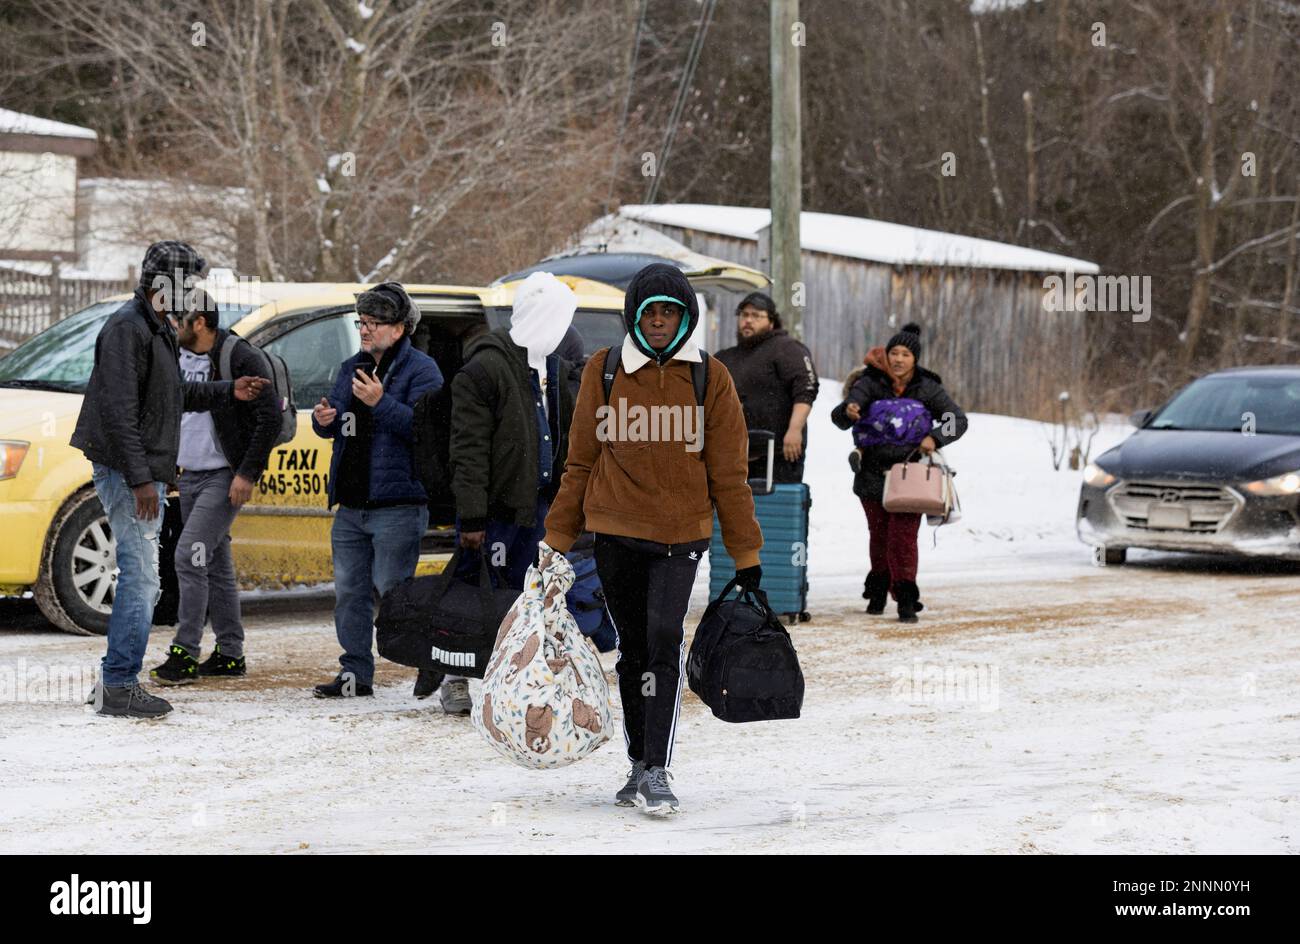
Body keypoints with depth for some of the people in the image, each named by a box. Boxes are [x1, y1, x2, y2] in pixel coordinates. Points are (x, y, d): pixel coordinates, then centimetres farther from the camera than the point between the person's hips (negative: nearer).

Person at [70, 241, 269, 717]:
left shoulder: (158, 329, 18)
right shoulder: (127, 328, -15)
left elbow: (174, 393, 29)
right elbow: (118, 409, -21)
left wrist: (228, 391, 19)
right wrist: (139, 478, -24)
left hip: (147, 475, 11)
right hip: (127, 473, -11)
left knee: (141, 580, 13)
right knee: (140, 578, -11)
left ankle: (116, 680, 19)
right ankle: (119, 687, -8)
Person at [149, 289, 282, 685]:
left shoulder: (241, 358, -14)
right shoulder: (178, 358, 9)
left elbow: (270, 418, -16)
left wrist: (247, 473, -18)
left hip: (225, 477, -8)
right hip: (189, 476, 8)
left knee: (189, 556, -16)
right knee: (215, 565, 12)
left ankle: (185, 655, -14)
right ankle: (230, 654, 20)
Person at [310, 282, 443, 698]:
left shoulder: (421, 370, -6)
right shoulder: (352, 367, 17)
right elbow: (335, 421, 25)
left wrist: (381, 403, -25)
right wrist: (324, 420, 1)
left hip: (397, 506, -8)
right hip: (351, 505, 8)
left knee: (391, 592, -9)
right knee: (349, 590, 10)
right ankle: (356, 673, 17)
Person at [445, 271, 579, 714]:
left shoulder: (553, 367, 15)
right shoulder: (485, 367, -12)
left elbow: (562, 438, 23)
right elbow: (469, 449, -16)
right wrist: (471, 515, -20)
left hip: (535, 500, 8)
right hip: (495, 504, -8)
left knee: (521, 595, 11)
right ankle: (456, 681, 6)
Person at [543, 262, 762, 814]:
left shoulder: (709, 377, 0)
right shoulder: (603, 371, 3)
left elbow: (728, 473, 3)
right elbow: (581, 463, 9)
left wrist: (745, 554, 3)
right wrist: (558, 539, 7)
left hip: (681, 535, -2)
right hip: (615, 533, 2)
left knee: (664, 642, -17)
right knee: (633, 650, 10)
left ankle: (656, 772, -16)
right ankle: (639, 767, 20)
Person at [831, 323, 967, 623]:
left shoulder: (927, 388, -2)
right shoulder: (871, 383, -5)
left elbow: (958, 420, -1)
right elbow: (839, 418, -15)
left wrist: (935, 438, -19)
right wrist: (847, 411, -40)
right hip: (873, 472, 1)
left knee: (903, 536, -10)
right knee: (879, 534, 12)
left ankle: (906, 598, -6)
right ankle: (878, 590, 30)